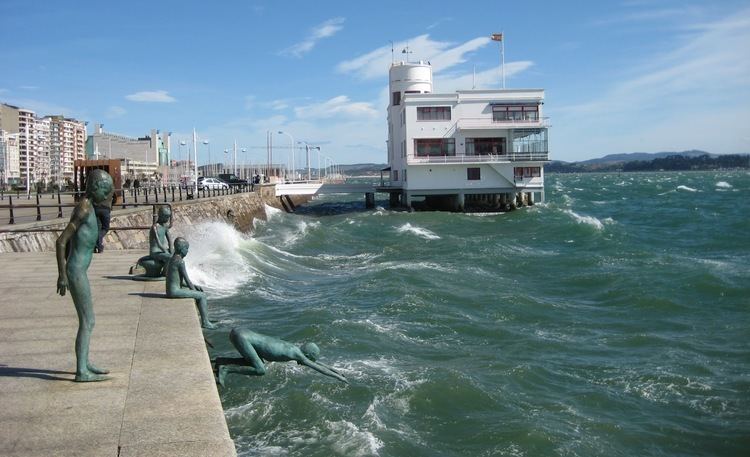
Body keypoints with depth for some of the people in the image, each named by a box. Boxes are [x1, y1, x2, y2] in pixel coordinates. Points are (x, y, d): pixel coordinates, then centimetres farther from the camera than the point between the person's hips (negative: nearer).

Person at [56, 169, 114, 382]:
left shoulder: (86, 208, 13)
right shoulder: (84, 210, -16)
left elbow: (67, 240, 21)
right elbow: (61, 241, -20)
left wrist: (64, 272, 24)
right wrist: (62, 275, -18)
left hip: (77, 271, 10)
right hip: (77, 272, -10)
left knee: (87, 320, 17)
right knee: (87, 322, -5)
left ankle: (84, 364, 26)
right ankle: (82, 372, -2)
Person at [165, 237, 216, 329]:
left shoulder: (172, 259, 16)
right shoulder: (180, 261, -15)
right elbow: (187, 280, -14)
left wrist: (195, 286, 16)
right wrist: (194, 290, 0)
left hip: (171, 290, 10)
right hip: (175, 291, -10)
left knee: (201, 293, 21)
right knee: (202, 295, -4)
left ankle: (205, 320, 22)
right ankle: (205, 322, 1)